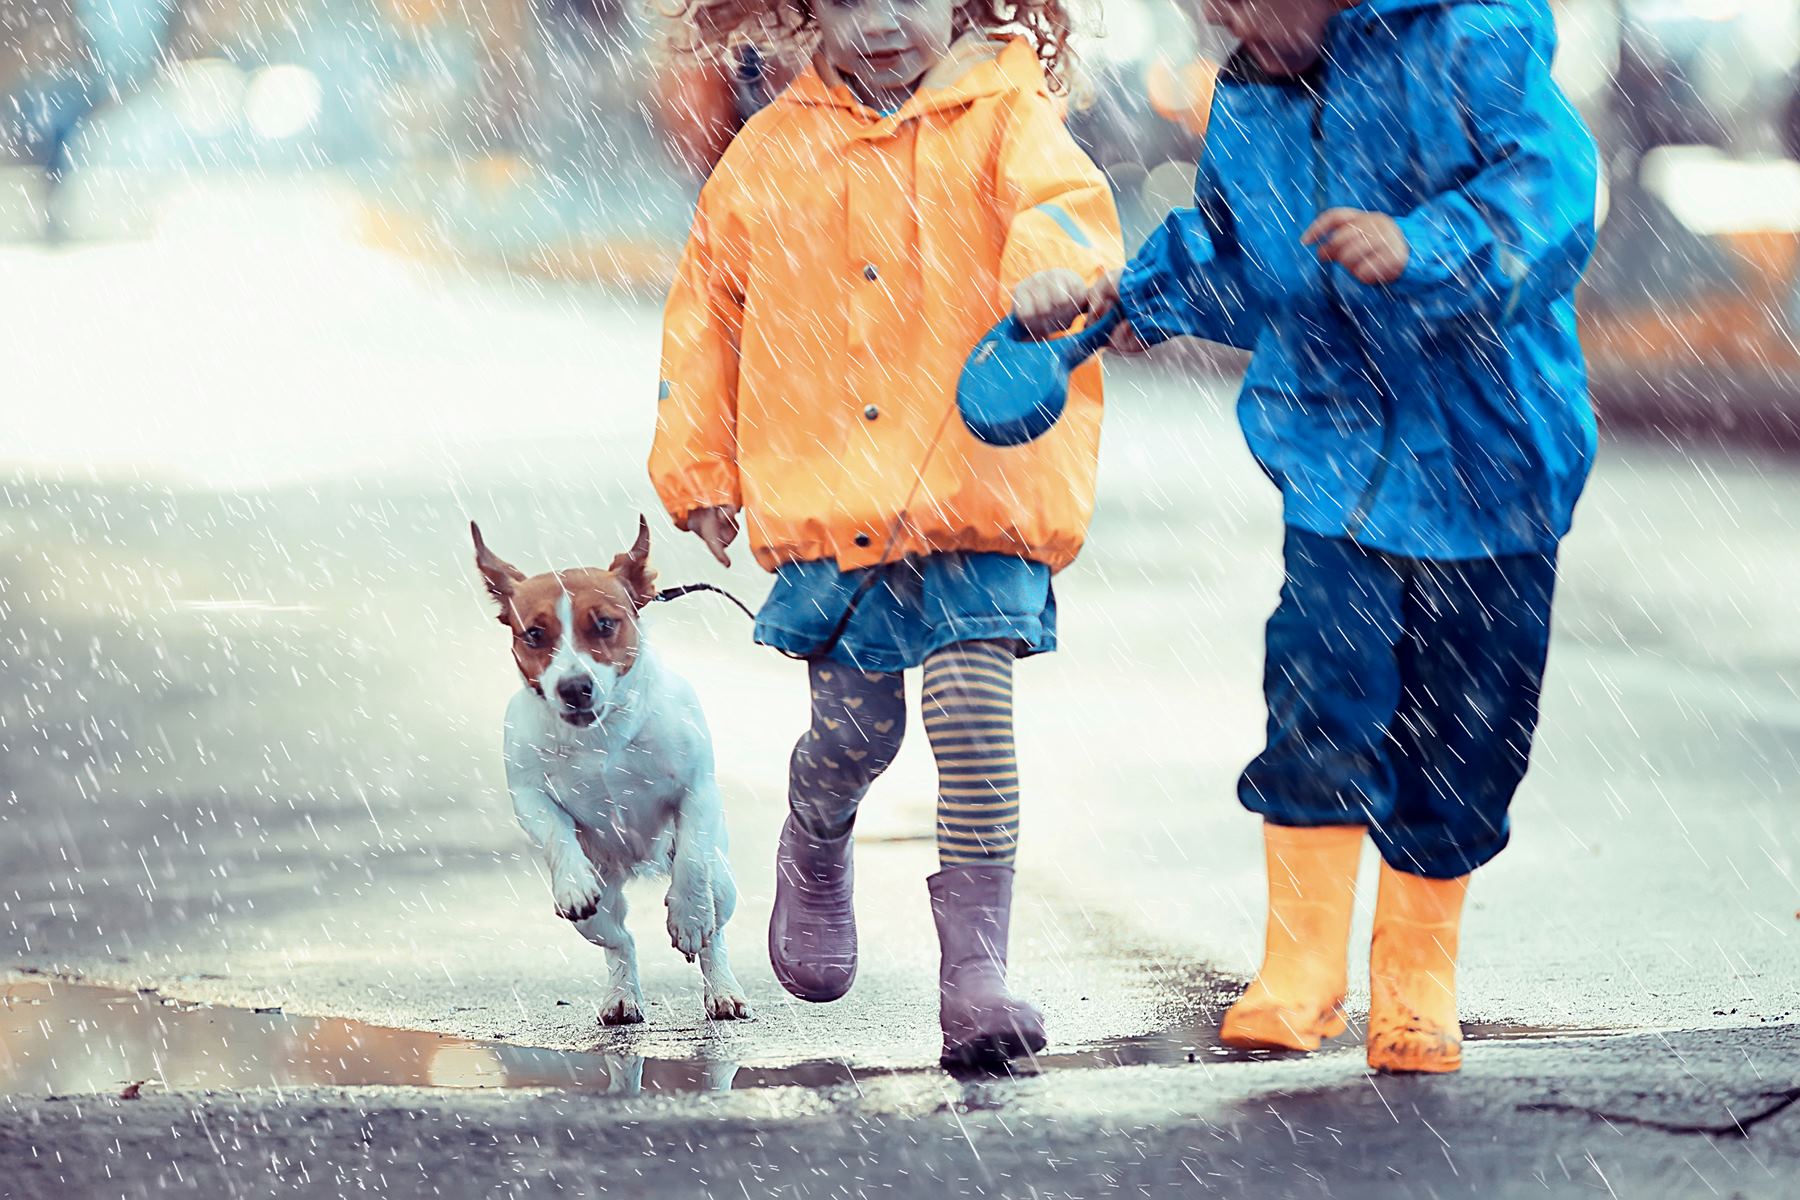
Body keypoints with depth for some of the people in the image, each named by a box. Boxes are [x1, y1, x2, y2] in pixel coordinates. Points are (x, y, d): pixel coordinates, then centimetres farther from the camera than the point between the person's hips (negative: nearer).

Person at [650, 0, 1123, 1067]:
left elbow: (1063, 195, -22)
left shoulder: (1003, 118, -1)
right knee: (854, 730, 7)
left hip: (974, 493, -2)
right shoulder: (772, 151, 8)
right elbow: (708, 304, 17)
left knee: (975, 715, -13)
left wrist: (1057, 262, -45)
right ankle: (816, 858, 41)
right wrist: (698, 467, 16)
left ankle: (976, 967, -6)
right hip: (828, 500, 2)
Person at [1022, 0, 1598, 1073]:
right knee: (1318, 711, -11)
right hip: (1336, 452, 3)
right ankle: (1300, 976, -1)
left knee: (1456, 734, 5)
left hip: (1483, 461, -3)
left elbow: (1549, 187, -21)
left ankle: (1418, 987, 21)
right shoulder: (1249, 100, 8)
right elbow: (1228, 257, 25)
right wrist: (1138, 295, 10)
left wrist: (1421, 249, -34)